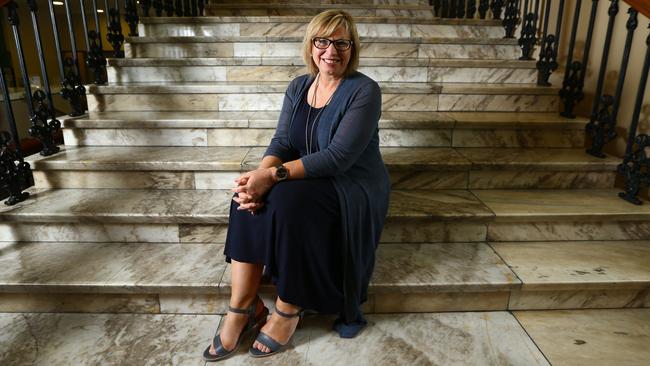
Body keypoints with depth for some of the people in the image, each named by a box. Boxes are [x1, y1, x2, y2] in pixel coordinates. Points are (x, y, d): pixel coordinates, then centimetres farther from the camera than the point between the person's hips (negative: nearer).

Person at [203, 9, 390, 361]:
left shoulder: (364, 91, -14)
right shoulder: (298, 86, 6)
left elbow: (339, 156, -24)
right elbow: (282, 142, -2)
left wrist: (273, 175, -31)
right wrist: (261, 173, -25)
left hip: (352, 187, -5)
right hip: (308, 179, 6)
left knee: (290, 201, -33)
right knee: (249, 194, -22)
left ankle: (288, 310, -13)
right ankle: (241, 307, -13)